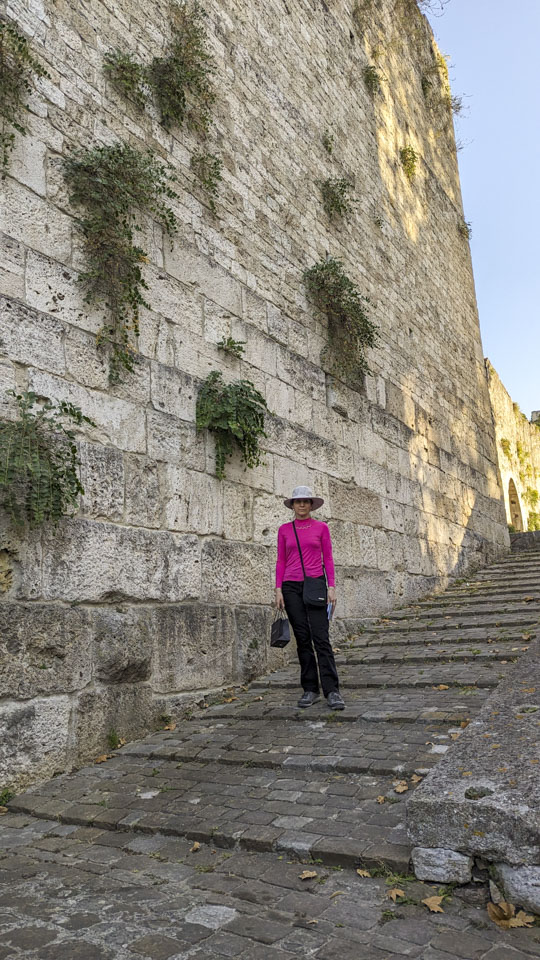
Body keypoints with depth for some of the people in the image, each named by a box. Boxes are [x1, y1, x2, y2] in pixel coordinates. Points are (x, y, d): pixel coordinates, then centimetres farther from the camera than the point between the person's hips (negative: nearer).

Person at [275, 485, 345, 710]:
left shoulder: (321, 527, 6)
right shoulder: (284, 529, 10)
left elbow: (328, 558, 5)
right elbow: (281, 561, 10)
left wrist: (331, 586, -4)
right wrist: (278, 589, 2)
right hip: (291, 587, 2)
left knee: (321, 637, -10)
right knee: (302, 639, 3)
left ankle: (332, 691, -10)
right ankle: (310, 689, 11)